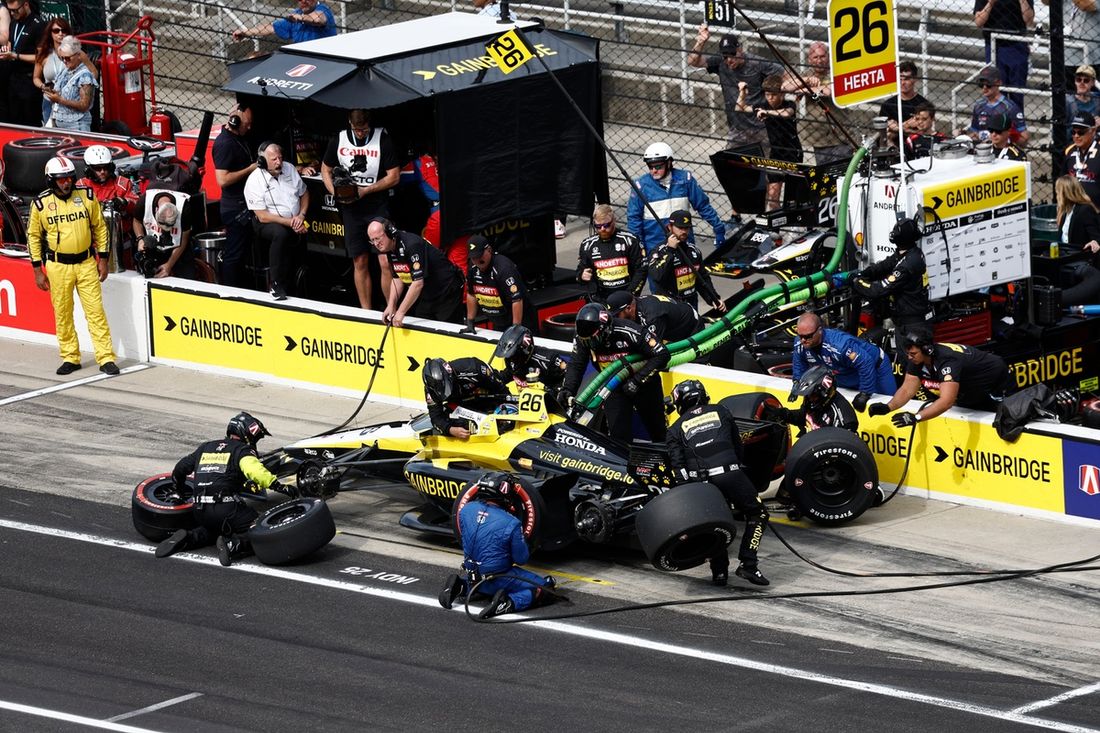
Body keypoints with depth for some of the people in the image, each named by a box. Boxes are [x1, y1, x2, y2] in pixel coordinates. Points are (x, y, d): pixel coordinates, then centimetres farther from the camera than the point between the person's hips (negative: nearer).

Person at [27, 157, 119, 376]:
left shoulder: (87, 197, -1)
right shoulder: (41, 204, -4)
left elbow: (100, 228, 8)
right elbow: (33, 237, 4)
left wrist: (102, 259, 5)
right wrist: (38, 270, 2)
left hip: (86, 263, 0)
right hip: (58, 266, 0)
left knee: (96, 311, -3)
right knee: (62, 314, 5)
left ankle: (106, 358, -1)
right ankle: (70, 358, 17)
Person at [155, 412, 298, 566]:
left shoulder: (206, 447, 22)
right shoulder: (242, 449, 1)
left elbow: (181, 468, 32)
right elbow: (252, 469, -21)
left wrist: (180, 487, 51)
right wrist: (278, 486, -26)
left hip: (200, 511, 7)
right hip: (226, 509, -7)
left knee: (213, 530, 35)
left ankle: (188, 538, 7)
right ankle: (234, 544, -27)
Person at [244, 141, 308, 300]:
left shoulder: (289, 168, 6)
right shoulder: (254, 181, -10)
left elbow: (304, 193, 18)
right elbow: (263, 216, -14)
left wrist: (301, 216, -1)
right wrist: (289, 223, -18)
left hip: (294, 222, 6)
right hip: (267, 225, -6)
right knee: (281, 233, -38)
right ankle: (276, 285, -32)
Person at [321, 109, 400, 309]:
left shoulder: (382, 140, -7)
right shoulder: (338, 141, 3)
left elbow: (394, 176, -5)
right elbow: (326, 170, 15)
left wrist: (365, 190, -13)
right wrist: (336, 192, -3)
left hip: (378, 208, -3)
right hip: (351, 209, 3)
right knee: (360, 263, 6)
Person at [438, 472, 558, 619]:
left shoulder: (466, 509, -8)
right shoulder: (511, 523, -22)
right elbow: (521, 559, -11)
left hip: (471, 578, 6)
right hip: (498, 581, -6)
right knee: (548, 587, 1)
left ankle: (460, 586, 10)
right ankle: (509, 602, -18)